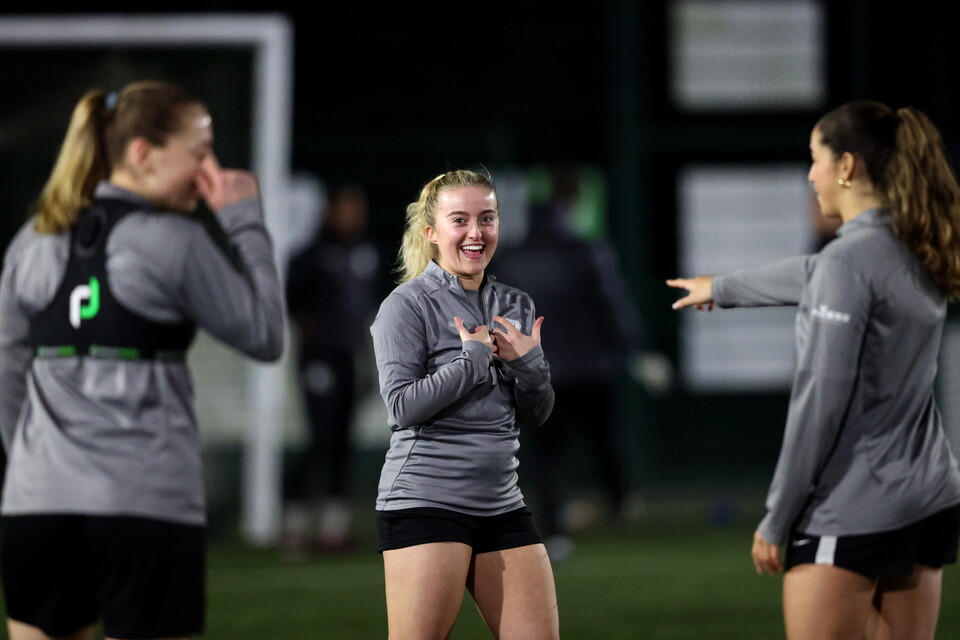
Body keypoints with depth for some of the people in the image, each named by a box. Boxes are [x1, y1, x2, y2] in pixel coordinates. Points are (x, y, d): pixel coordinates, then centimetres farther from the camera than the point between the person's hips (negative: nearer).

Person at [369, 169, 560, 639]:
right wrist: (475, 358, -14)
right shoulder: (408, 305, -4)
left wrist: (528, 362, -5)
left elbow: (536, 416, 14)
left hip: (502, 506, 6)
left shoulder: (515, 308, 14)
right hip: (426, 502, -6)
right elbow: (402, 407, -13)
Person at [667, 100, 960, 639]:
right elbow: (811, 276, 29)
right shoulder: (916, 254, 10)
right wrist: (723, 288, 46)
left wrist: (776, 520, -10)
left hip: (853, 513, -8)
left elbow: (820, 400, -17)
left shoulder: (851, 260, -16)